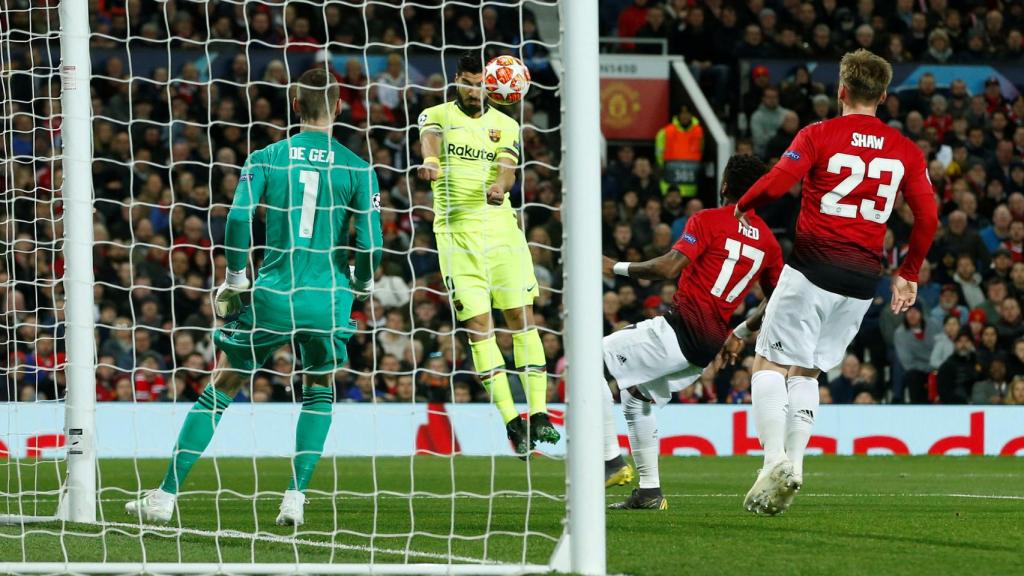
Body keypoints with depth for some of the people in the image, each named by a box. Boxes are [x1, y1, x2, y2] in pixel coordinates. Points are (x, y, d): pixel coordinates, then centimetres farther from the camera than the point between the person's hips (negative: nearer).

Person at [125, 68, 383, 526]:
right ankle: (296, 497, 10)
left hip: (273, 296, 0)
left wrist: (235, 277, 4)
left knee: (219, 391, 11)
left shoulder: (265, 159, 1)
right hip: (329, 299, 0)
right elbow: (371, 244, -5)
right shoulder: (356, 168, 1)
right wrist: (359, 285, 16)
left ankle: (166, 496, 10)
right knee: (320, 394, 24)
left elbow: (238, 218, -11)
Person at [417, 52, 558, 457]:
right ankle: (510, 420, -4)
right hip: (456, 230, -2)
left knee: (521, 317, -4)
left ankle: (538, 413, -2)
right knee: (478, 325, -6)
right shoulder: (437, 116, 5)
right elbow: (429, 138, -18)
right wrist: (430, 161, -42)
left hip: (500, 225, 2)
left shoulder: (505, 126, 11)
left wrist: (500, 185, -30)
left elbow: (508, 168, -6)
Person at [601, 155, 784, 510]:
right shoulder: (767, 240, 13)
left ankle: (612, 461, -10)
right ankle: (650, 491, 23)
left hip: (683, 328, -8)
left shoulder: (707, 220, -7)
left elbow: (670, 267, -18)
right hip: (711, 345, 8)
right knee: (635, 393, 26)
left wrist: (618, 268, -6)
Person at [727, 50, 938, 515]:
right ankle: (794, 464, 2)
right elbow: (928, 218, 6)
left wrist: (742, 207, 6)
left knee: (770, 364, 3)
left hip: (813, 269, -4)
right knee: (806, 373, 14)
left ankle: (774, 459, -13)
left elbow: (776, 183, -14)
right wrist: (907, 275, 17)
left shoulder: (819, 136, -4)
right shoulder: (906, 151, 8)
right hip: (862, 283, 4)